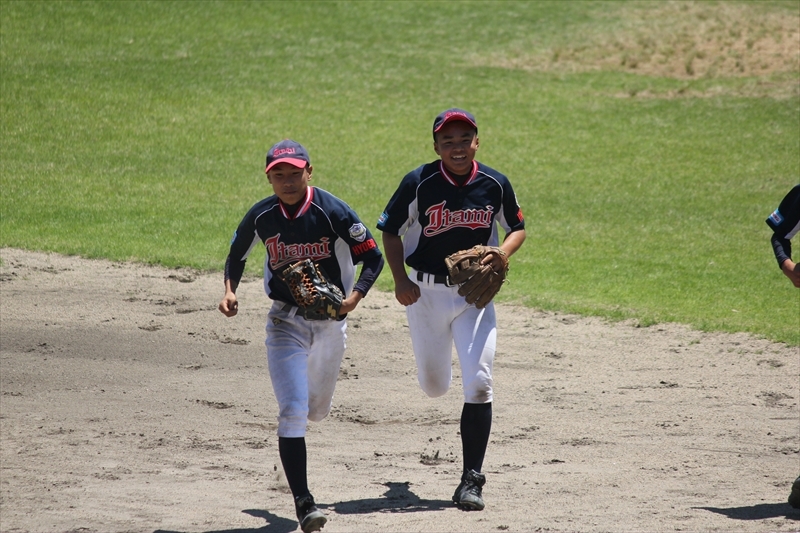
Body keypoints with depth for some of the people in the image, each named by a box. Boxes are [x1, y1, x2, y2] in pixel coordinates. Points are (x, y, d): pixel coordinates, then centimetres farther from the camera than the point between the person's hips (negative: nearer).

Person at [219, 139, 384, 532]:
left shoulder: (333, 212, -15)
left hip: (330, 320, 0)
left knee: (316, 410, 19)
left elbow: (373, 257, -9)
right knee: (293, 411, -15)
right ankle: (302, 501, -12)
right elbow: (236, 255, 11)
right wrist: (229, 291, -8)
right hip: (285, 321, 0)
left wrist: (354, 297, -24)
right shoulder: (261, 217, -7)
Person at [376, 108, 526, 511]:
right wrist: (400, 281, -13)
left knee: (478, 384, -14)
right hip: (425, 292, 0)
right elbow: (390, 231, 0)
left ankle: (471, 478, -5)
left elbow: (517, 227, 9)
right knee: (434, 387, 14)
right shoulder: (419, 183, -11)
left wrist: (503, 254, -13)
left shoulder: (495, 185, -6)